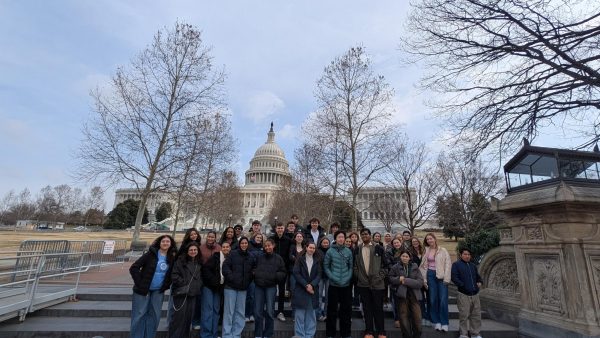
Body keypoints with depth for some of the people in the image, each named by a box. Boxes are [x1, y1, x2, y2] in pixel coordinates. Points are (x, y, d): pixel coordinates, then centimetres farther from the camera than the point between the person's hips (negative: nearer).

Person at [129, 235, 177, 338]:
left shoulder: (172, 258, -2)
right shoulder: (151, 254, -12)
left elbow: (171, 274, 11)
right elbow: (133, 268, -13)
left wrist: (166, 286, 2)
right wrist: (139, 283, -14)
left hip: (158, 291, 4)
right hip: (143, 290, -3)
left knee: (154, 316, 10)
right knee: (139, 315, 5)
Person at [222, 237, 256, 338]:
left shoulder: (251, 257, 5)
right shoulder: (233, 254, -6)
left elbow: (254, 269, 15)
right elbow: (225, 267, -11)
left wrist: (249, 280, 2)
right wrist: (231, 278, -18)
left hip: (243, 287, 4)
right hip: (231, 286, -4)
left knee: (240, 312, 11)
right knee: (229, 311, 2)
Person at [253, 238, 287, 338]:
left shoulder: (278, 258, 1)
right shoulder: (259, 257, 6)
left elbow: (284, 272, 2)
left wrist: (276, 275, -14)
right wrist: (254, 274, -2)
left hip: (271, 287, -2)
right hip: (259, 286, 2)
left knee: (269, 311, 1)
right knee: (258, 311, 6)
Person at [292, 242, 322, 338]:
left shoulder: (317, 260, 8)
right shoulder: (300, 259, 0)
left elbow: (319, 275, 2)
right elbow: (296, 273, -7)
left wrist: (311, 285, -14)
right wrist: (306, 285, -14)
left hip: (313, 290, 3)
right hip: (300, 290, -2)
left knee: (311, 314, 8)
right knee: (300, 314, -1)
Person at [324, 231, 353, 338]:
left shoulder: (348, 251, 2)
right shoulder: (330, 251, -5)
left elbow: (351, 266, 7)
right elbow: (325, 266, -3)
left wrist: (348, 278, -6)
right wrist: (333, 277, -12)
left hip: (346, 285, 2)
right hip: (334, 284, -2)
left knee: (346, 309, 11)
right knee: (332, 309, 6)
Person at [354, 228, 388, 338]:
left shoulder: (378, 248, -4)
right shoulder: (357, 249, 4)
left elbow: (385, 265, -2)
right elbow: (355, 265, 10)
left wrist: (380, 277, -7)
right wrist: (358, 276, 0)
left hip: (377, 283, -2)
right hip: (363, 283, 2)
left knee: (378, 308, 6)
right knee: (367, 308, 10)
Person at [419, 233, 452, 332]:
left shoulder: (443, 250, 1)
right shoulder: (426, 251, 9)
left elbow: (448, 264, -4)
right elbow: (424, 266, 9)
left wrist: (446, 278, -11)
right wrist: (424, 279, 3)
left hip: (441, 276, -3)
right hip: (430, 275, 3)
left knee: (443, 300, -5)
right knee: (433, 299, 5)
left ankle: (444, 323, 6)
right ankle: (436, 322, 16)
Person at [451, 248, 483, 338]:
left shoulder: (473, 265, 18)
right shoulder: (456, 264, -2)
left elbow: (478, 276, 27)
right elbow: (454, 277, -10)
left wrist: (480, 282, 6)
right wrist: (463, 286, -19)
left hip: (475, 294, 6)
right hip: (463, 294, -6)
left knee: (476, 314, 10)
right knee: (464, 315, -2)